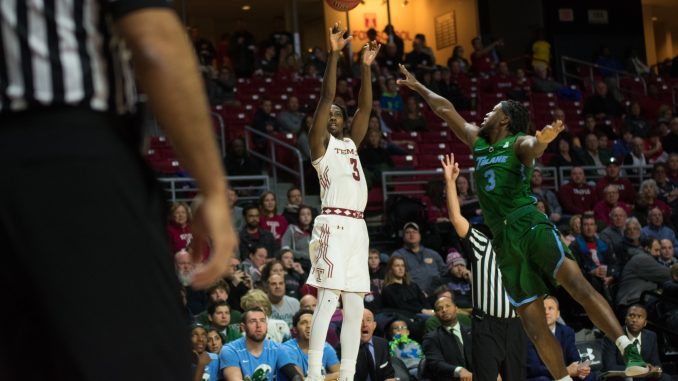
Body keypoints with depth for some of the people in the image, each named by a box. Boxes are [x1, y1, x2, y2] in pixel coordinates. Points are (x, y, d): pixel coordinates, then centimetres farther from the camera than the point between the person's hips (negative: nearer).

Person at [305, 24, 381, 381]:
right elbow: (326, 97, -5)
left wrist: (366, 66, 12)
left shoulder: (351, 143, 23)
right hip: (333, 225, -8)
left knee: (355, 306, 6)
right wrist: (334, 54, -11)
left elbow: (365, 107, 18)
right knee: (327, 301, -14)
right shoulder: (320, 143, 5)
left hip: (357, 226, 8)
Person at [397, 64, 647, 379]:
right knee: (533, 324, 1)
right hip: (503, 240, 6)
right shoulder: (478, 142, 22)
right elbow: (444, 109, 31)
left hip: (530, 225, -6)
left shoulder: (518, 142, 3)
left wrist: (542, 140, -44)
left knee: (576, 283, -25)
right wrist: (417, 86, 36)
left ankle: (628, 348, -32)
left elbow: (534, 148, -22)